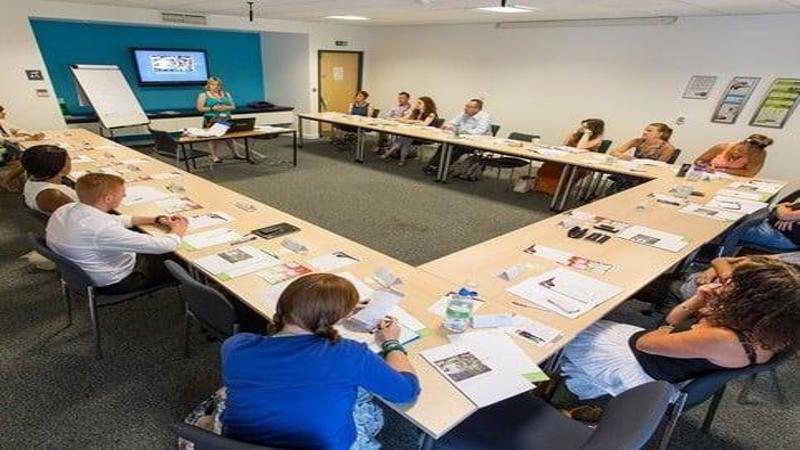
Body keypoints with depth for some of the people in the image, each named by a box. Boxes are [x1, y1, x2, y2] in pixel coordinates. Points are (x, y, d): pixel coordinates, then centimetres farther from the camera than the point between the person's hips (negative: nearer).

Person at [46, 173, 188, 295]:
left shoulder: (65, 209, -9)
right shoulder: (102, 229, -37)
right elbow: (164, 246, -32)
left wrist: (155, 220, 2)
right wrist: (177, 231, -10)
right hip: (113, 282, -8)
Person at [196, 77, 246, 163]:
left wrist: (226, 107, -12)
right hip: (211, 120, -3)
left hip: (226, 119, 3)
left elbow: (233, 106, 10)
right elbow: (200, 108, -5)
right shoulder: (203, 95, -1)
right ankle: (214, 156, 7)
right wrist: (212, 108, -18)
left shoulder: (226, 94, 9)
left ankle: (236, 153, 12)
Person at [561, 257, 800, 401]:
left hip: (638, 370, -9)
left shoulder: (724, 341, -35)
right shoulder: (761, 330, -7)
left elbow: (645, 343, -23)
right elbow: (673, 320, 3)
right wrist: (699, 300, -15)